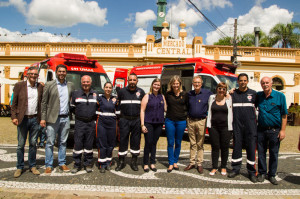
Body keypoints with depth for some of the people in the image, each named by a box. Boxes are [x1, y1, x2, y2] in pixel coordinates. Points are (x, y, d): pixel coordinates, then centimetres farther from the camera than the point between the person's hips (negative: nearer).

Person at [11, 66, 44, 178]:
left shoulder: (40, 87, 6)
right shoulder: (19, 86, 0)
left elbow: (42, 103, 8)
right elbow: (14, 103, 1)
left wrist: (42, 118, 1)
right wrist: (14, 116, -8)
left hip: (35, 119, 2)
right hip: (22, 119, -2)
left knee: (33, 143, 10)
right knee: (21, 144, 6)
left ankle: (32, 166, 22)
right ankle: (19, 168, 19)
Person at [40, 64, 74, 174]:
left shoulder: (71, 85, 9)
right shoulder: (49, 85, 0)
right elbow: (44, 102, -1)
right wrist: (43, 118, -6)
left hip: (65, 118, 3)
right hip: (52, 118, -3)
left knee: (63, 142, 11)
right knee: (50, 143, 2)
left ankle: (62, 163, 22)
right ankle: (48, 165, 12)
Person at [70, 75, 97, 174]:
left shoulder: (95, 94, 8)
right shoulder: (75, 93, 5)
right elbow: (72, 108, 11)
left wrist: (93, 115, 6)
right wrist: (79, 114, 6)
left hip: (91, 123, 1)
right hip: (79, 122, -1)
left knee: (89, 144, 7)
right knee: (78, 144, -2)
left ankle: (88, 164, 17)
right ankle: (77, 164, 10)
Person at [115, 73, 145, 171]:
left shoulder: (141, 92, 6)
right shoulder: (122, 91, 4)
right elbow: (118, 105, 10)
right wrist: (118, 117, 4)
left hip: (137, 120, 1)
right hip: (124, 120, -1)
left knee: (136, 141, 6)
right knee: (123, 140, 2)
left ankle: (134, 162, 18)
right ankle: (121, 161, 14)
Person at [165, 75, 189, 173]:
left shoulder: (184, 94, 0)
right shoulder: (168, 94, 0)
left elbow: (188, 107, 10)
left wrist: (185, 115, 2)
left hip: (181, 121, 1)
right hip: (170, 121, 0)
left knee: (178, 143, 11)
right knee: (170, 143, 3)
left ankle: (175, 162, 26)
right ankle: (170, 163, 13)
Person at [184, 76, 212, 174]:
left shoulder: (207, 93, -2)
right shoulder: (189, 94, 7)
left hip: (201, 121, -3)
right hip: (191, 121, 3)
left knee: (200, 144, 5)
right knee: (192, 144, 10)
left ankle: (199, 164, 15)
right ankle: (192, 163, 19)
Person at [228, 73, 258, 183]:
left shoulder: (253, 93, 8)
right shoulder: (233, 93, 8)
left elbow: (255, 108, 13)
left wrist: (254, 120, 6)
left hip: (250, 126, 0)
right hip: (237, 126, 1)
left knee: (251, 148, 2)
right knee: (236, 147, 7)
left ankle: (252, 172, 13)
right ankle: (235, 169, 21)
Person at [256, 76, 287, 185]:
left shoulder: (280, 96, -3)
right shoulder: (258, 96, 4)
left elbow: (284, 115, -2)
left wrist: (282, 130, -7)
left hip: (274, 130, -2)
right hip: (261, 129, 2)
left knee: (274, 154, 7)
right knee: (261, 153, 9)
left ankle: (272, 175, 21)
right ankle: (262, 173, 23)